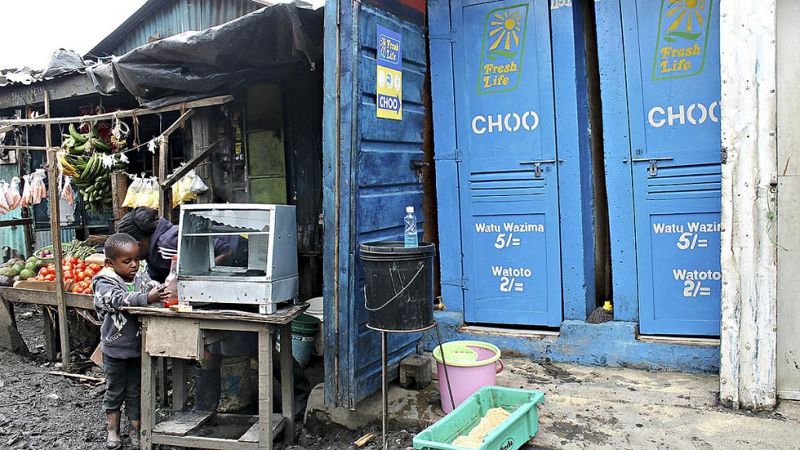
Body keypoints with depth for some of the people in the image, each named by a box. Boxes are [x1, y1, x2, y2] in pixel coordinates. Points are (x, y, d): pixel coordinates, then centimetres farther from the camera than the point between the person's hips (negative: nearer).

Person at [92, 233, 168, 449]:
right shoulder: (105, 283, -16)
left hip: (138, 346, 3)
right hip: (115, 348, -3)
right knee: (114, 391, 13)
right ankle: (113, 430, 28)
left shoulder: (141, 277, 0)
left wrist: (164, 291, -35)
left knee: (135, 391, 14)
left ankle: (136, 429, 25)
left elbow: (153, 287, -11)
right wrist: (147, 298, -47)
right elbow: (120, 300, -32)